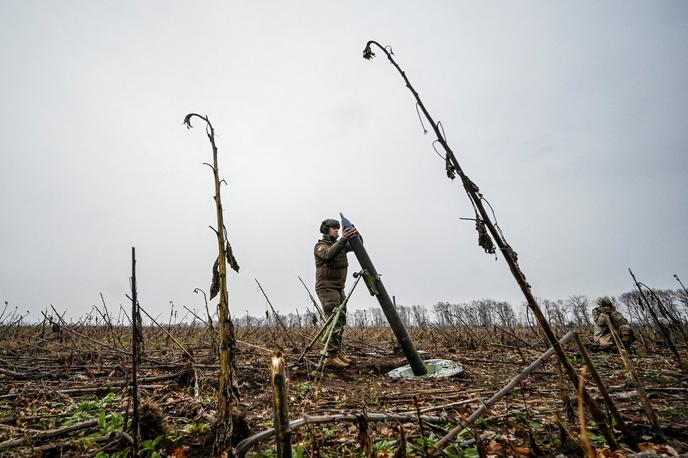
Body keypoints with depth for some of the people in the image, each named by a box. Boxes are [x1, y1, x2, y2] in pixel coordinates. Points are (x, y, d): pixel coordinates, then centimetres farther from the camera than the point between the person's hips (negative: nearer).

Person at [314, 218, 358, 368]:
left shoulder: (340, 244, 15)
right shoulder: (320, 246, -7)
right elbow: (329, 254, -30)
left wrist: (355, 234, -15)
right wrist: (343, 239, -40)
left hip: (339, 288, 8)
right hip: (327, 288, -8)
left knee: (341, 321, 10)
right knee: (334, 322, -14)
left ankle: (338, 352, 20)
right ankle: (331, 357, -11)